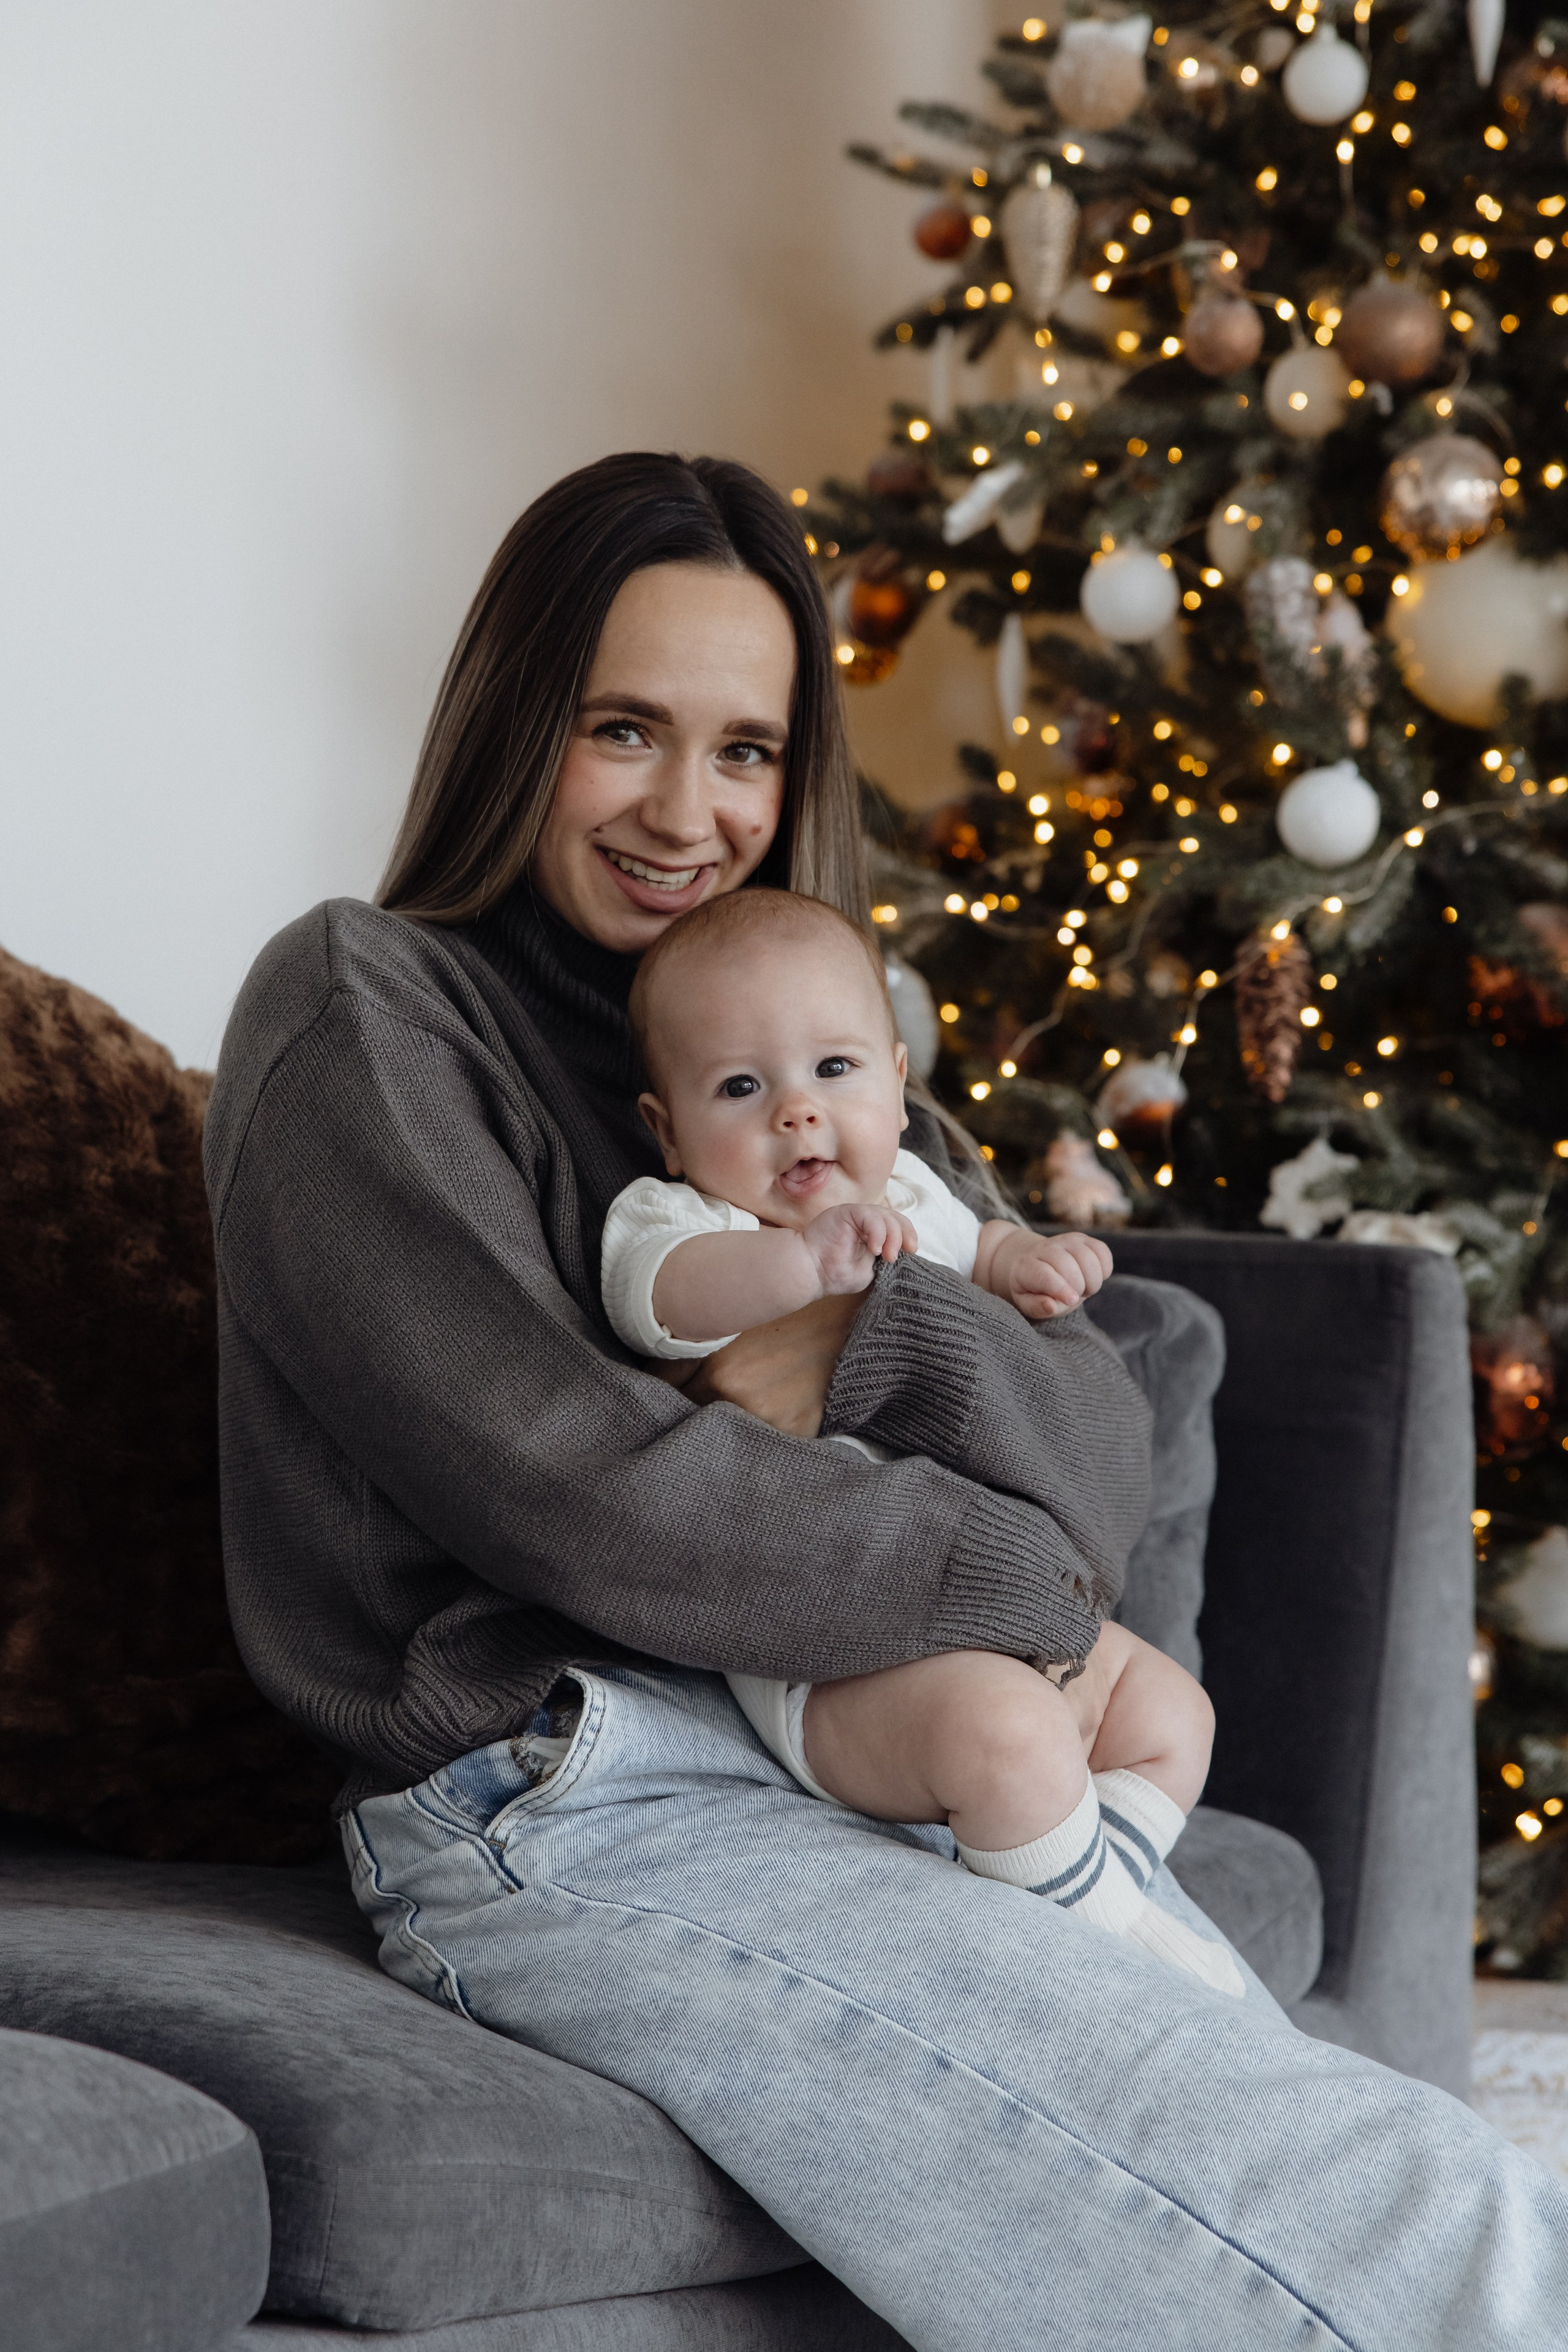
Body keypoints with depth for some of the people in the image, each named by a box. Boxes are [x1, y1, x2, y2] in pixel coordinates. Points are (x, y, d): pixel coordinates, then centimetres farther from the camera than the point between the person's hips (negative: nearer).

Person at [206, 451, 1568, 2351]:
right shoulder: (363, 1016, 1)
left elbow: (1103, 1446, 8)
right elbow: (571, 1483, -12)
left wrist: (874, 1341, -13)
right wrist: (1015, 1574, -4)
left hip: (896, 1757, 7)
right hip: (571, 1809, -6)